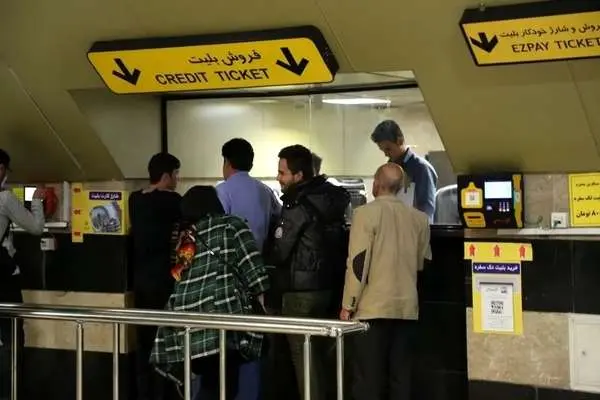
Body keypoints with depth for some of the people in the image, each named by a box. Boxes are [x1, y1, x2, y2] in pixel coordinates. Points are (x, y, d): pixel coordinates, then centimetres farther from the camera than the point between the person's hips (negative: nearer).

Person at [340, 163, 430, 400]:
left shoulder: (366, 213, -7)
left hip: (373, 307, -5)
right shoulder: (419, 218, 7)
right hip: (407, 308, 5)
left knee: (368, 378, -2)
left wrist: (348, 305, -6)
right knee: (400, 376, 8)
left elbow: (358, 261, -11)